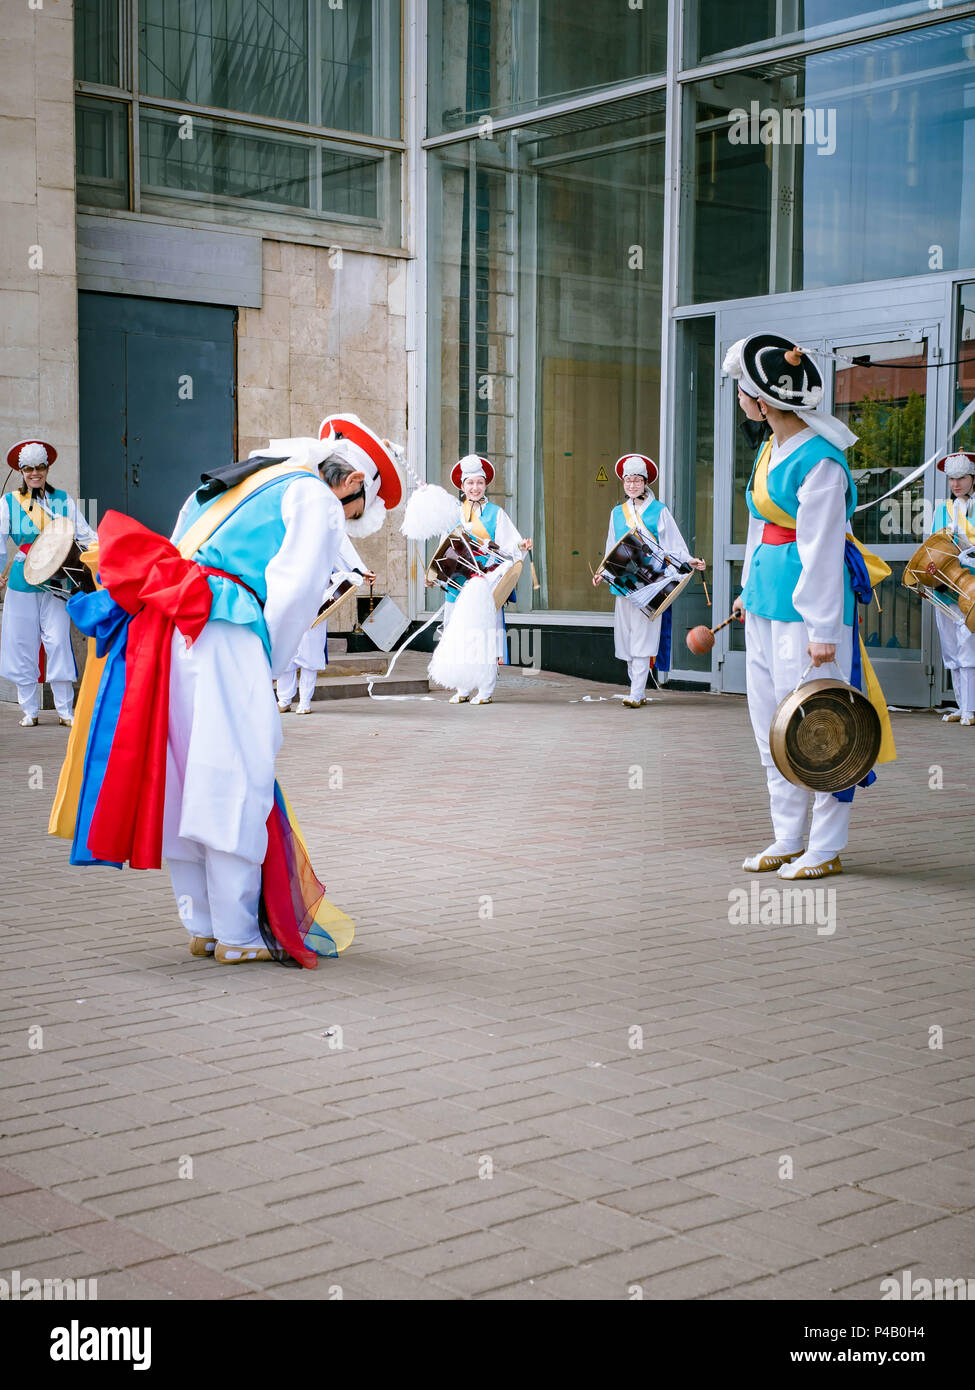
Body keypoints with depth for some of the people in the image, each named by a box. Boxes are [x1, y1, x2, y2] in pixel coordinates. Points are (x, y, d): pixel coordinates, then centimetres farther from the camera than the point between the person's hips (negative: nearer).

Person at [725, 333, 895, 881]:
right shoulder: (771, 451, 11)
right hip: (767, 603, 9)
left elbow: (822, 549, -19)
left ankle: (827, 849, 7)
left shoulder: (820, 461, -17)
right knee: (770, 723, 12)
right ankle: (789, 840, 22)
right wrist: (751, 588, 26)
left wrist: (823, 630, -19)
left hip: (808, 602, -9)